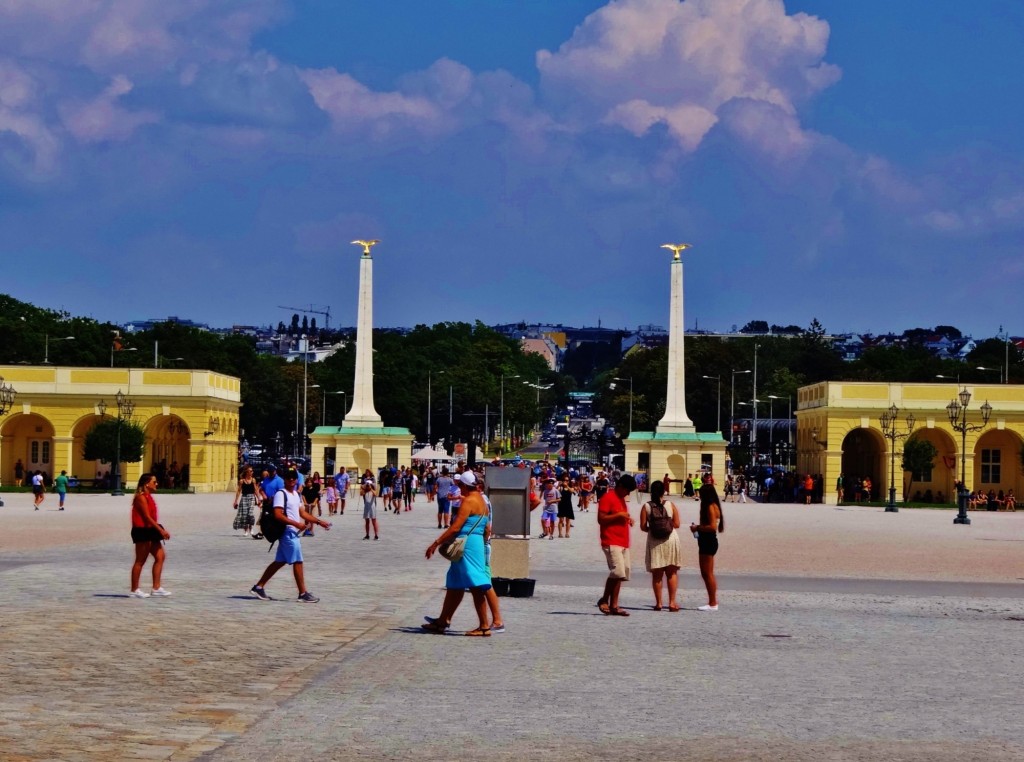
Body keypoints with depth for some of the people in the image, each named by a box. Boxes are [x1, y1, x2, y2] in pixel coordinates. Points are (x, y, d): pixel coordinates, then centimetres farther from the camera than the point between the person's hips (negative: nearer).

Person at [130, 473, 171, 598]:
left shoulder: (148, 497, 16)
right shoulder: (141, 497, -14)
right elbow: (147, 517, -19)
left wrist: (161, 530, 13)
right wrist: (161, 530, -20)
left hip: (150, 532, 10)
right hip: (143, 531, -10)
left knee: (160, 556, 7)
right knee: (140, 561, -3)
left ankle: (156, 588, 9)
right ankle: (135, 590, 4)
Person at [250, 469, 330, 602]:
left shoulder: (296, 494, 16)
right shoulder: (281, 494, -12)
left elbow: (302, 513, 23)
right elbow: (278, 515, -21)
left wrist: (319, 521, 16)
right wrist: (297, 524, -26)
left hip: (293, 533, 9)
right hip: (287, 532, -9)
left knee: (279, 561, 13)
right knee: (297, 562, -7)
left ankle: (258, 587, 19)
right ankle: (303, 594, -2)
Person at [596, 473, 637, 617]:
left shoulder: (621, 499, 22)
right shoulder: (607, 498, -6)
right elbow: (601, 519, -13)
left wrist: (627, 518, 14)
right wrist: (618, 515, -17)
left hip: (623, 543, 9)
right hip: (611, 542, -9)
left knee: (621, 575, 5)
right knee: (617, 572, -18)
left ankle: (614, 606, 6)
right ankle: (604, 600, -4)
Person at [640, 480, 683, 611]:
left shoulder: (646, 507, -2)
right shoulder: (670, 505, -1)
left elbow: (643, 527, -5)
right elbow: (676, 524, -4)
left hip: (654, 542, 0)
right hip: (670, 540, 0)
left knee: (657, 574, 7)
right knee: (671, 573, 8)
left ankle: (658, 603, 7)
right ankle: (672, 602, 3)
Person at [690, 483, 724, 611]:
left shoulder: (711, 507, -16)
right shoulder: (710, 506, 15)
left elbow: (712, 526, -24)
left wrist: (698, 528, -14)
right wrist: (698, 527, 5)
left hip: (709, 541, -11)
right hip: (706, 541, 11)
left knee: (708, 574, -6)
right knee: (706, 573, 14)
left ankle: (713, 603, -3)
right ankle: (713, 602, 18)